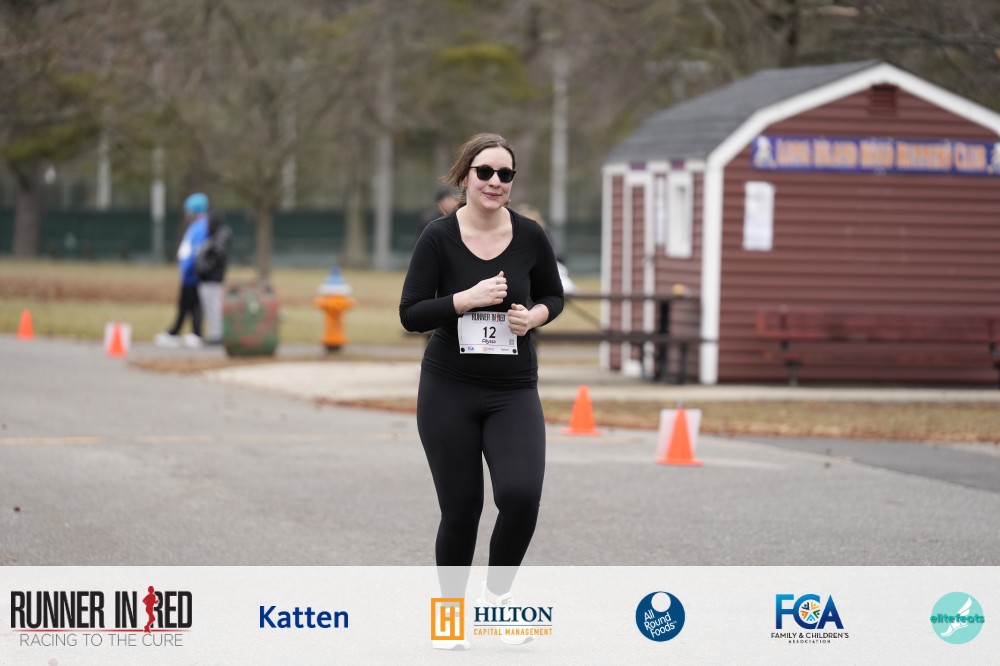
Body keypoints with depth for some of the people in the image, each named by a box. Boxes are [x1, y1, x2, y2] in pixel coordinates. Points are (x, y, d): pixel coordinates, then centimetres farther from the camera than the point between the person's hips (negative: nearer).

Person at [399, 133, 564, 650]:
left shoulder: (529, 237, -2)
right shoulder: (439, 238, -8)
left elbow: (554, 296, 12)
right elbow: (410, 314, -9)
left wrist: (534, 316, -9)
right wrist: (467, 299, -21)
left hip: (513, 392, 1)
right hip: (448, 391, -1)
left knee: (521, 494, -19)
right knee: (460, 509, 2)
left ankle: (498, 589, 7)